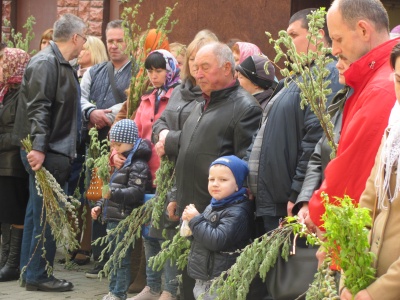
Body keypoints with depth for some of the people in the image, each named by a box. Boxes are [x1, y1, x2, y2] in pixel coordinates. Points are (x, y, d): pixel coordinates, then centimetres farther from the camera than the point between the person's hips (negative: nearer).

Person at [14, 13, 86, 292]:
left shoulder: (64, 65, 16)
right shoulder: (45, 63, -15)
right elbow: (37, 108, -22)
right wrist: (38, 147, -27)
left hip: (57, 151, 10)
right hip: (45, 153, -10)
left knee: (38, 212, 14)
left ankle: (30, 270, 21)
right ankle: (38, 275, 1)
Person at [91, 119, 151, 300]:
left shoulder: (138, 166, -12)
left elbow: (135, 192, -22)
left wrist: (113, 193, -31)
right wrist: (100, 206, 18)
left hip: (125, 220, -10)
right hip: (113, 218, 10)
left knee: (122, 259, -4)